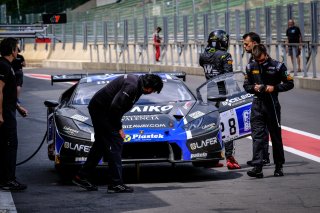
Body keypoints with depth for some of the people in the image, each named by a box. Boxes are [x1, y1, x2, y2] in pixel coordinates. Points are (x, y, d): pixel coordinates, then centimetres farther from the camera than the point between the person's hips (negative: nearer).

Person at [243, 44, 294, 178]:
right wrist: (254, 87, -6)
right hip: (257, 104, 2)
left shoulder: (277, 66, -4)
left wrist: (274, 88, -13)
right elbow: (246, 85, 16)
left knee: (276, 136, 7)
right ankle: (257, 168, -13)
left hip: (272, 104, -2)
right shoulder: (251, 67, 7)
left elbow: (289, 84, 0)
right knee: (257, 136, -7)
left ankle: (279, 167, 19)